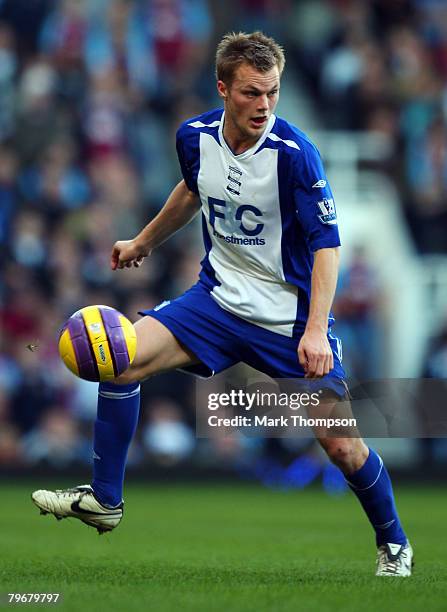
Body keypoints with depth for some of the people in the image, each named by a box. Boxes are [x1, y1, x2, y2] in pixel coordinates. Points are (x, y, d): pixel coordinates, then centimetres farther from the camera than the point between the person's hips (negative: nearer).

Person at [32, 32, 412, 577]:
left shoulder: (294, 152, -21)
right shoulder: (195, 137, -5)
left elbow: (326, 242, -20)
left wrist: (315, 330, -29)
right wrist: (144, 241, 31)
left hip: (290, 316, -4)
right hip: (219, 297, 4)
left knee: (341, 445, -8)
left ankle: (393, 544, 19)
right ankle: (103, 499, 0)